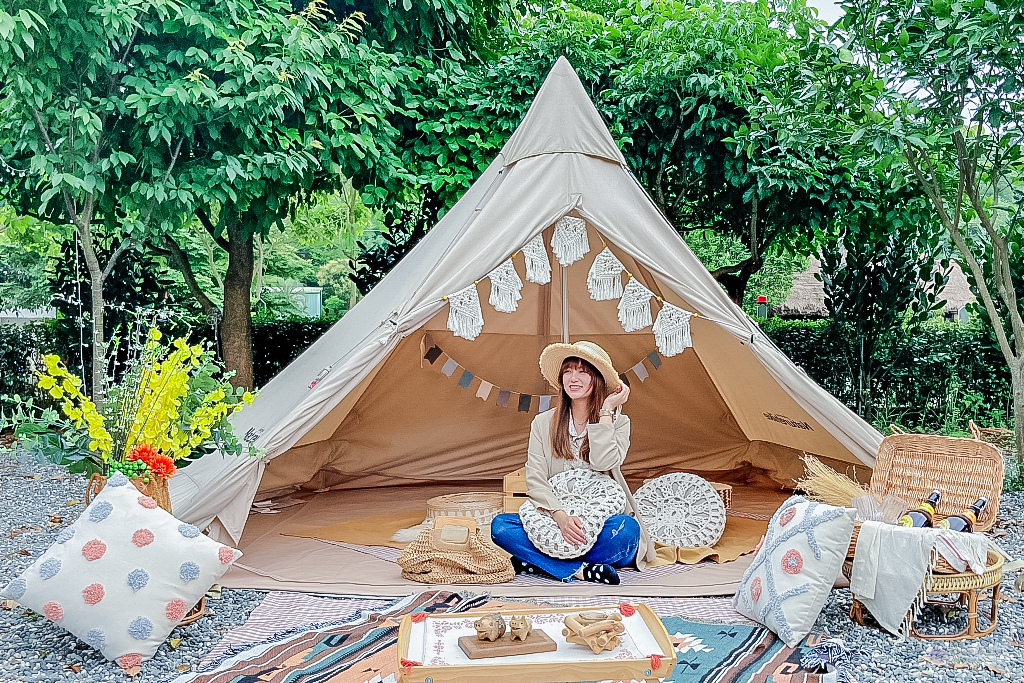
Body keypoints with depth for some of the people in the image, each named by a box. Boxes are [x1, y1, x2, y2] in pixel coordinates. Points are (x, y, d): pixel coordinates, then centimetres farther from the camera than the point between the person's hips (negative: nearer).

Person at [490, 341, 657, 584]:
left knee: (627, 529, -35)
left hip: (603, 523, -1)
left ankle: (536, 562, -22)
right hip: (555, 522, 1)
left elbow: (603, 463, -19)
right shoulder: (543, 423, 5)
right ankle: (578, 570, -28)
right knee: (500, 526, -23)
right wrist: (560, 516, -22)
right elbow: (535, 479, -5)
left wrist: (606, 411, -14)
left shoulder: (618, 422, 2)